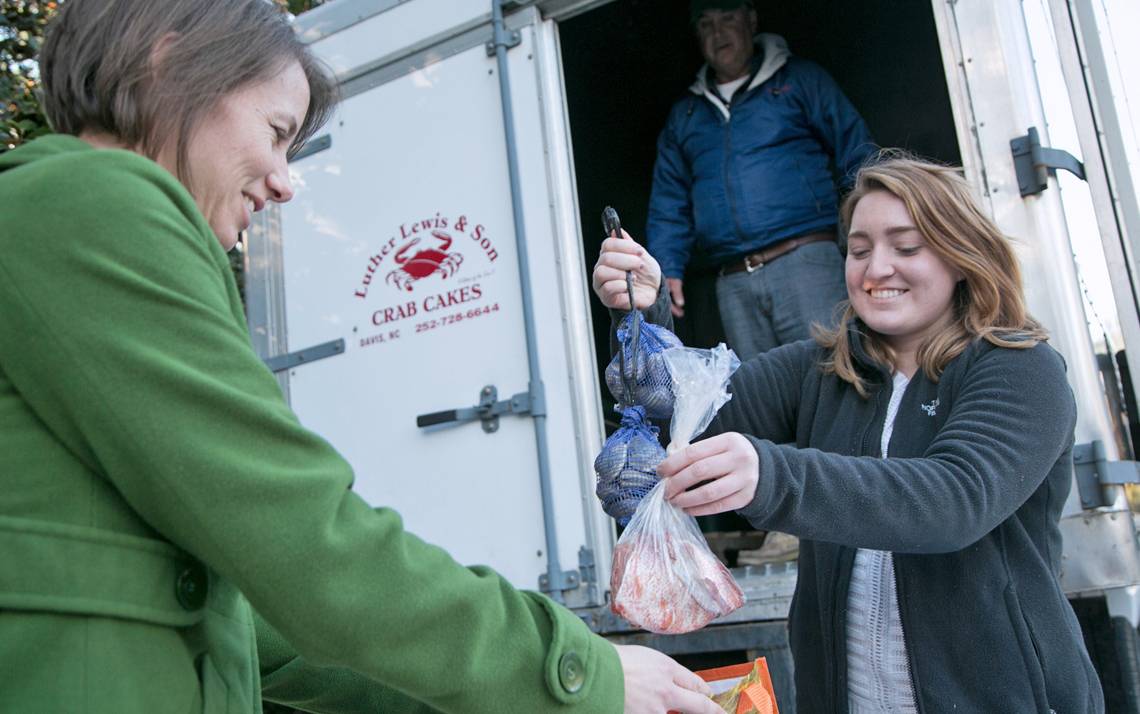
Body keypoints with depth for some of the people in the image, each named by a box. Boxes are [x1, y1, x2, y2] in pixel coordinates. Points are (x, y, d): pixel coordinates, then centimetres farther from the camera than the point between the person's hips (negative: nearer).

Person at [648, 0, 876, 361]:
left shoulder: (799, 80, 12)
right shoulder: (683, 115, 22)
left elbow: (856, 153, 5)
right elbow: (668, 204, 20)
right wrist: (667, 268, 6)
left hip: (805, 261, -3)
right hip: (733, 284, 4)